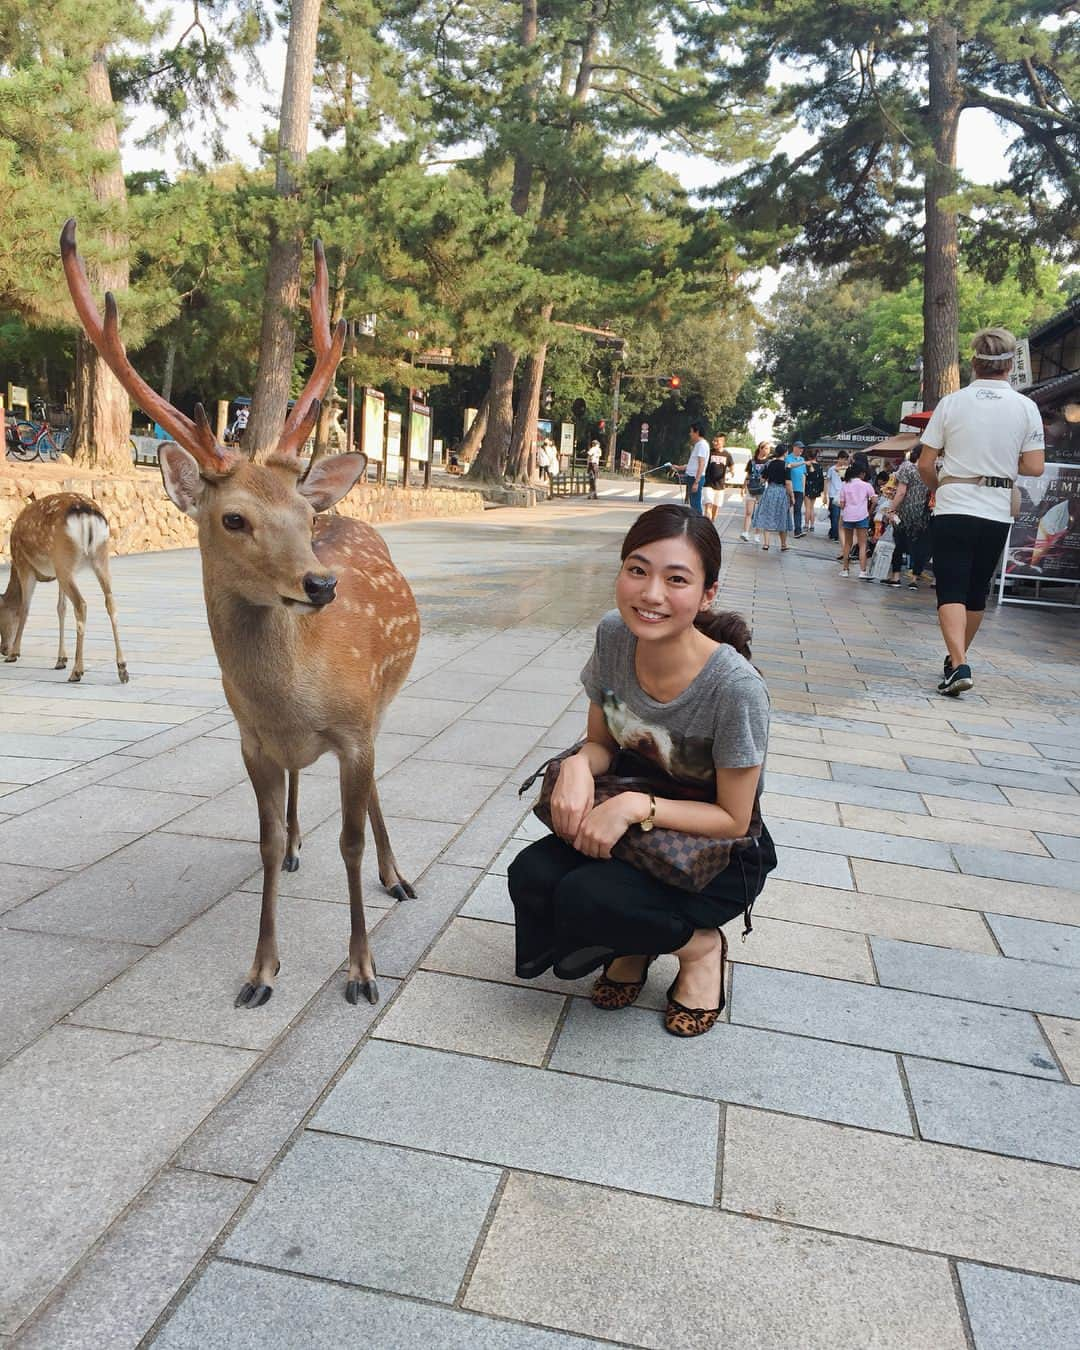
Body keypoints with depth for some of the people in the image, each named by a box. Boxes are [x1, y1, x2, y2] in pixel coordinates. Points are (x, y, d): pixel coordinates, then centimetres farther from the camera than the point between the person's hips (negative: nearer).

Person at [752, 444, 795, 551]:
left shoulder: (769, 463, 0)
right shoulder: (786, 466, -9)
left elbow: (763, 478, 6)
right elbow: (788, 483, -13)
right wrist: (792, 496, -5)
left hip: (769, 491, 1)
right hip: (782, 492, -1)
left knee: (766, 517, 6)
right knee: (782, 519, 9)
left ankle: (766, 543, -3)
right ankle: (783, 545, 20)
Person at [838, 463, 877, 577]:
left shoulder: (845, 485, 8)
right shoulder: (866, 485, 1)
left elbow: (842, 504, 4)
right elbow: (874, 500, -3)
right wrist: (869, 511, 11)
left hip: (847, 516, 3)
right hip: (861, 516, -3)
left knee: (847, 543, 16)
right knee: (862, 545, -1)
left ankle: (845, 569, 18)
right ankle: (862, 571, -8)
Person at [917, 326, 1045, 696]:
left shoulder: (951, 402, -3)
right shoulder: (1026, 407, -1)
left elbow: (925, 464, -2)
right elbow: (1035, 468, -4)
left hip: (953, 509, -2)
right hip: (996, 512, 2)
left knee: (951, 591, -4)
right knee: (977, 591, 15)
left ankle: (958, 664, -21)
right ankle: (956, 658, 29)